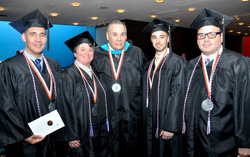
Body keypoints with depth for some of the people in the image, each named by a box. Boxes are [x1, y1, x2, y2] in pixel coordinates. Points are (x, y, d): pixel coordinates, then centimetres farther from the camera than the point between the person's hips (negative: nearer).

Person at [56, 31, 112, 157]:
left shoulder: (94, 74, 9)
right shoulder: (68, 75, -11)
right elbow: (65, 108, -14)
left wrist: (103, 130, 12)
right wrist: (70, 137, -17)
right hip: (79, 135, -6)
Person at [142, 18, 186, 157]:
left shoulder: (177, 63, -10)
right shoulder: (149, 65, 11)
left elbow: (178, 95, -16)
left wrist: (170, 127, -19)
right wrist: (147, 122, 9)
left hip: (168, 125, -6)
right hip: (151, 124, 6)